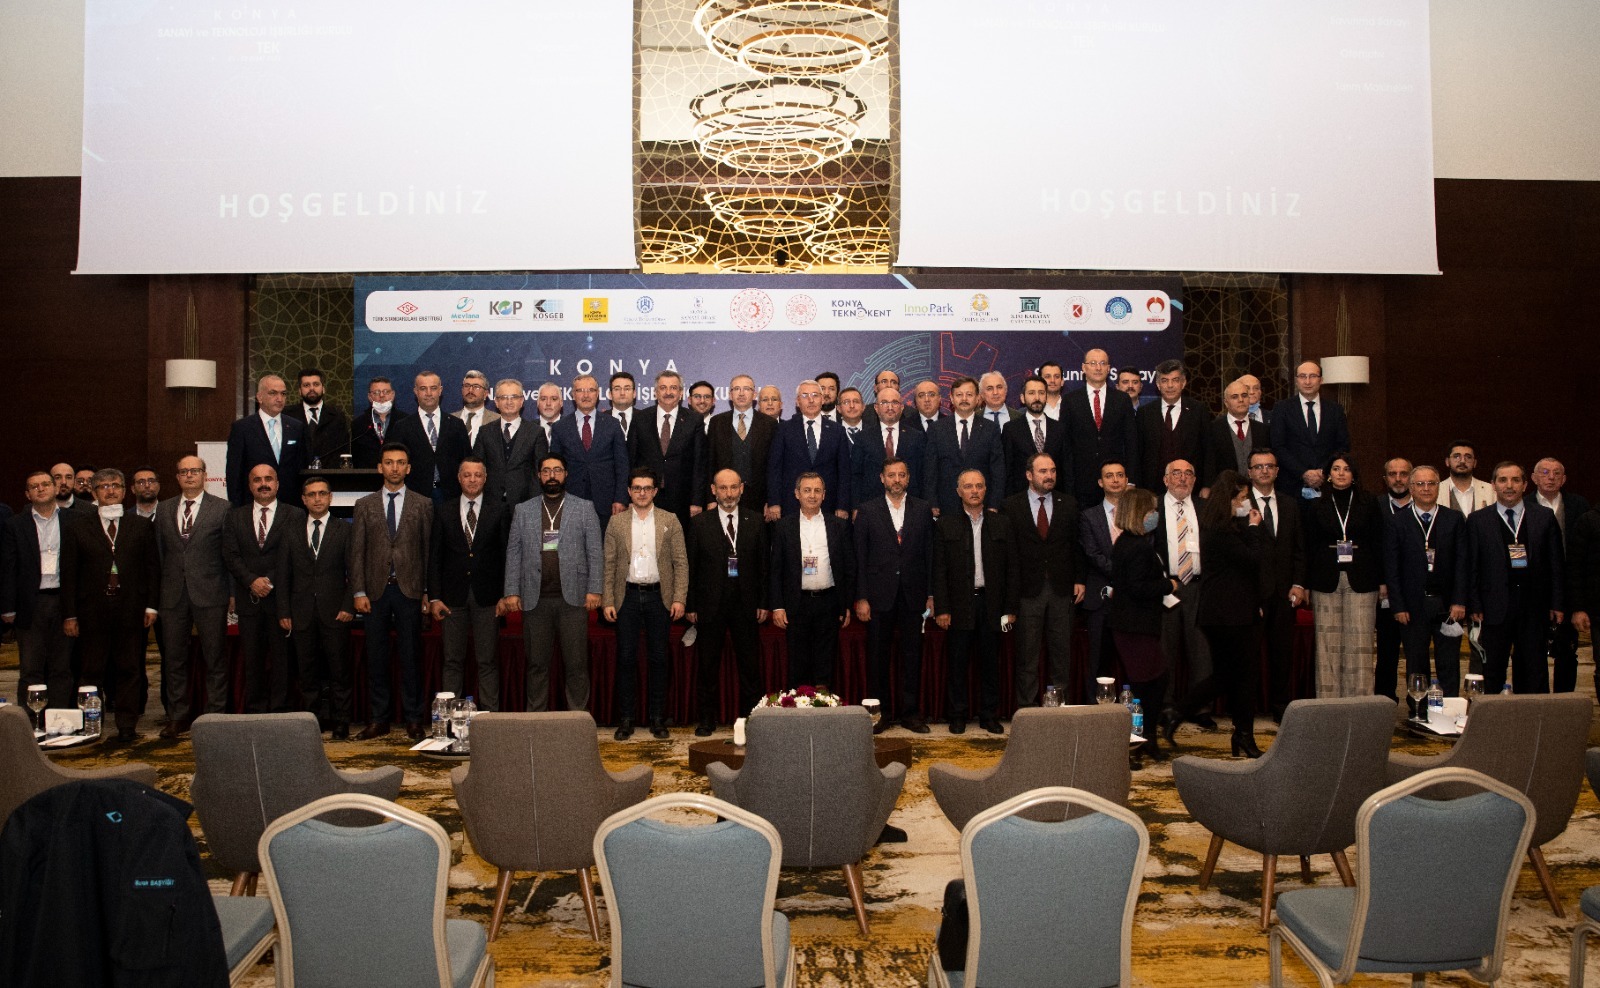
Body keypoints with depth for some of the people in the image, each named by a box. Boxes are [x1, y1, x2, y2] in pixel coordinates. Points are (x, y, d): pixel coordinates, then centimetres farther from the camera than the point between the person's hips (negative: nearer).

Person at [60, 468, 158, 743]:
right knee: (93, 672, 5)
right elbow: (68, 574, 5)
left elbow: (152, 568, 8)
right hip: (92, 612, 0)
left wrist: (151, 605, 0)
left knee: (129, 669, 4)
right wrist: (69, 614, 0)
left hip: (132, 610, 0)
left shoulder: (142, 526, 9)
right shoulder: (77, 529, 8)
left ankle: (127, 726, 10)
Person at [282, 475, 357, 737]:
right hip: (303, 614, 2)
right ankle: (313, 720, 14)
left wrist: (348, 607, -8)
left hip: (335, 613, -2)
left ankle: (341, 723, 5)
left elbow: (353, 572, 1)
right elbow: (285, 576, 11)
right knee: (308, 671, 6)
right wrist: (285, 612, 4)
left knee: (340, 671, -1)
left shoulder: (344, 529, 5)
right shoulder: (292, 532, 12)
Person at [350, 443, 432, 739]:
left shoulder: (422, 506, 6)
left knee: (410, 657, 3)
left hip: (409, 591, -1)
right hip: (375, 591, 1)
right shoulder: (365, 506, 9)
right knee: (376, 658, 5)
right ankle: (379, 719, 14)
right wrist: (359, 592, -2)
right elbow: (357, 552, 6)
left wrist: (428, 591, -2)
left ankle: (413, 719, 10)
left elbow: (429, 550, 4)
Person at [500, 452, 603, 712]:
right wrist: (511, 591, 0)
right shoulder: (523, 510, 12)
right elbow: (513, 552, 9)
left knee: (576, 664, 0)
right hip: (535, 599, 1)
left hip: (573, 597, -1)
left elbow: (595, 551, 3)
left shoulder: (584, 508, 8)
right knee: (537, 664, 6)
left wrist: (594, 590, -6)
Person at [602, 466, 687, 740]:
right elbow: (608, 564, 5)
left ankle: (657, 719, 13)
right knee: (626, 658, 2)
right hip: (627, 596, 0)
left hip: (659, 596, 0)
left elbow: (681, 562, 2)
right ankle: (626, 720, 10)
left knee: (658, 658, 4)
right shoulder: (616, 522, 6)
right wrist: (607, 601, -3)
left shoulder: (670, 521, 4)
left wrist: (679, 598, -7)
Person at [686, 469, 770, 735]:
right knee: (707, 666, 7)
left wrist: (763, 602, 1)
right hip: (710, 604, -1)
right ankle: (706, 719, 18)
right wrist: (691, 605, -3)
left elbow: (763, 563, 6)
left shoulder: (755, 521, 5)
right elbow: (691, 566, 1)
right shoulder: (699, 523, 1)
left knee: (750, 665, 5)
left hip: (746, 603, 1)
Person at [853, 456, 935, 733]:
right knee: (878, 656, 5)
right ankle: (881, 712, 16)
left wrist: (931, 594, 2)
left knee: (912, 655, 6)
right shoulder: (868, 510, 3)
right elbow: (860, 557, 0)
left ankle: (910, 712, 16)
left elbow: (930, 553, 6)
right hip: (879, 595, -1)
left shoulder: (923, 509, 7)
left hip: (913, 595, 1)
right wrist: (861, 597, -5)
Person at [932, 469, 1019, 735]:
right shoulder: (946, 524, 3)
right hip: (959, 605, -1)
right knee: (958, 664, 4)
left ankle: (989, 716, 18)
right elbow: (939, 570, 0)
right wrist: (941, 608, -6)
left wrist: (1010, 608, 1)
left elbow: (1011, 568, 6)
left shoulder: (1002, 523, 7)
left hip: (991, 603, 1)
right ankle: (957, 716, 15)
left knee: (990, 663, 8)